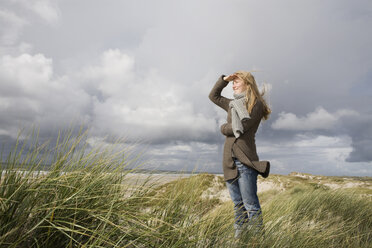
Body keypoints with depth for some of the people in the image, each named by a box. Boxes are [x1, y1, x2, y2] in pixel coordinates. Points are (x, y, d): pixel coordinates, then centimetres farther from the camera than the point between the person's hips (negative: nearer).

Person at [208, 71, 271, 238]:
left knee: (250, 204, -7)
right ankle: (238, 237, 16)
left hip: (245, 160, -7)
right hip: (229, 160, 7)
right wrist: (224, 79, 19)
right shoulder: (233, 105, 20)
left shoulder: (256, 104, -1)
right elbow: (213, 96, 33)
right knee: (238, 204, 10)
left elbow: (242, 127, -12)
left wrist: (224, 128, 6)